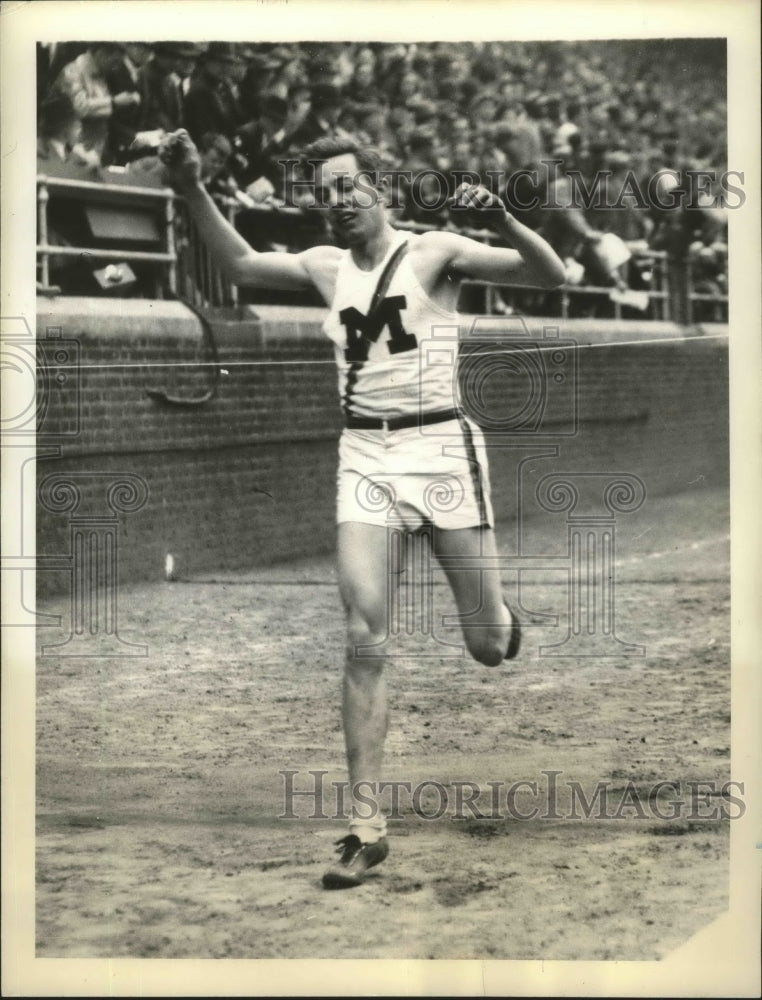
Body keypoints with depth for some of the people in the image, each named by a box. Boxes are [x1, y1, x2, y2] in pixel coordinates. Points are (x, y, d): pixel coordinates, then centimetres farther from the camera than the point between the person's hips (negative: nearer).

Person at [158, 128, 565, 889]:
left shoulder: (435, 252, -3)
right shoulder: (326, 267, 10)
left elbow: (551, 277, -10)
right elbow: (240, 265, 5)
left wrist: (501, 220, -28)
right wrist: (192, 191, -8)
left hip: (439, 445, -3)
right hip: (363, 453, 3)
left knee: (487, 645, 3)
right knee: (364, 634, -10)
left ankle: (502, 622, 44)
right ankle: (366, 827, -8)